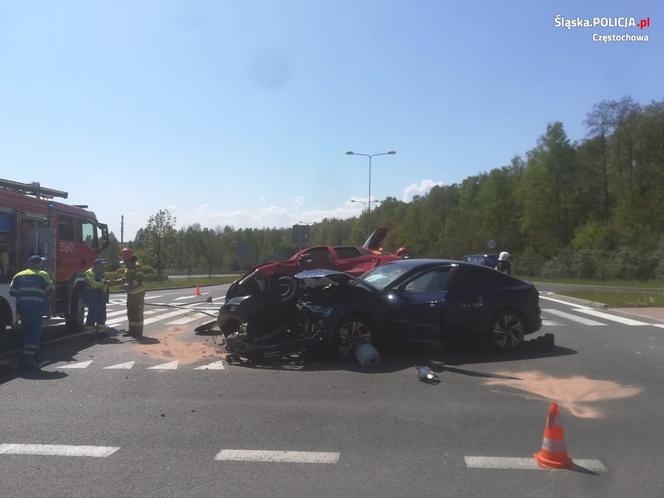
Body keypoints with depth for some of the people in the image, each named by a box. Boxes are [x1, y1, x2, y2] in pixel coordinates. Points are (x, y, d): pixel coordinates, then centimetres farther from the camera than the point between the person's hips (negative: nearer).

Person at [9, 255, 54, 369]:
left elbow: (12, 292, 8)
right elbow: (49, 291, -4)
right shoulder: (42, 275, -1)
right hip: (36, 305, -6)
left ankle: (29, 356, 25)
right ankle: (28, 358, -13)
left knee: (27, 331, 18)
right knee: (34, 332, -5)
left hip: (21, 306, 6)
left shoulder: (18, 275, 15)